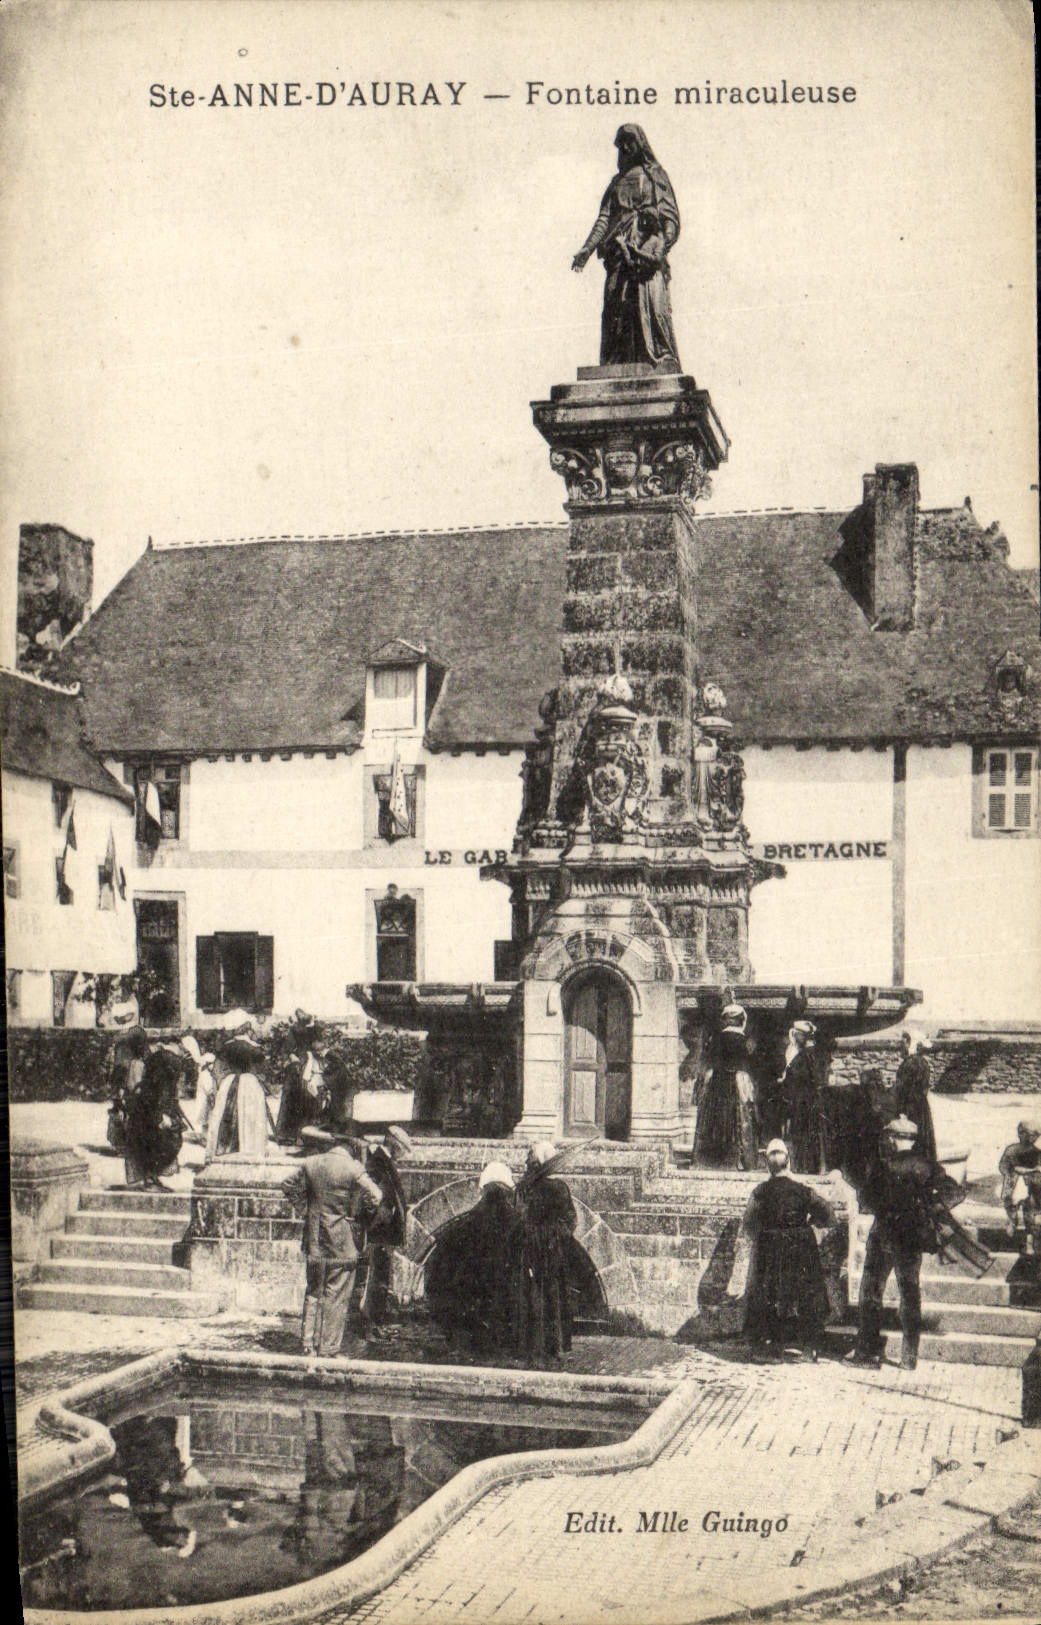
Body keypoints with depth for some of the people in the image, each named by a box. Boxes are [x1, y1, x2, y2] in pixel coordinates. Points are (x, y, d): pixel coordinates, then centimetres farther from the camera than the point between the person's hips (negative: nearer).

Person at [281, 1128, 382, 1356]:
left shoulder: (309, 1164, -2)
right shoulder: (352, 1168, -15)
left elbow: (289, 1185, 10)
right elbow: (374, 1197, -16)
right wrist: (359, 1216, 2)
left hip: (314, 1242, 4)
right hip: (343, 1243, -4)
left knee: (313, 1292, 16)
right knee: (336, 1296, 4)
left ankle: (308, 1344, 17)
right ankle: (329, 1348, 7)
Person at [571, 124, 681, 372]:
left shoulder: (655, 176, 11)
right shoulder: (617, 182, 25)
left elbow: (670, 216, 2)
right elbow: (604, 217, 16)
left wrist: (663, 245, -15)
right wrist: (587, 248, 1)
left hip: (647, 251, -4)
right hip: (620, 254, 4)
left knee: (652, 304, -15)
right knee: (615, 309, -4)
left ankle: (664, 364, -17)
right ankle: (612, 369, -6)